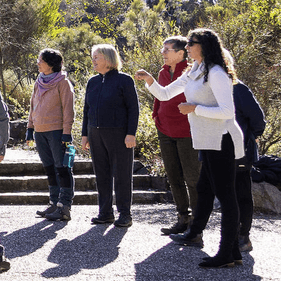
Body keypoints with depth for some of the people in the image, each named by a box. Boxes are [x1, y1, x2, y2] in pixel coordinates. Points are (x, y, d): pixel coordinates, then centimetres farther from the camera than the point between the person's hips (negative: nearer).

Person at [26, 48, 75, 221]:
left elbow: (68, 108, -10)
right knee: (50, 168, 11)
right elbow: (34, 106, 19)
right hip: (40, 132, 7)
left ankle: (64, 208, -5)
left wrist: (67, 132, -15)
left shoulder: (63, 82, -6)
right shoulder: (39, 82, 14)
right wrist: (30, 127, 14)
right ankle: (55, 204, 17)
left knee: (62, 168, -5)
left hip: (56, 131, -7)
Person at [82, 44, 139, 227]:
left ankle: (125, 214, 5)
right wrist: (85, 134, 13)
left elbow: (133, 108, -7)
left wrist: (131, 134, -14)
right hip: (96, 134, 6)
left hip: (118, 134, -6)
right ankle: (106, 213, 14)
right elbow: (87, 109, 17)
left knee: (122, 175, -1)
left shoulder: (124, 80, -5)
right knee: (102, 174, 7)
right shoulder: (93, 82, 13)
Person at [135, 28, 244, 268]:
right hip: (207, 141, 10)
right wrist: (150, 81, 2)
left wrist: (193, 108, -16)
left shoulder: (216, 73, -14)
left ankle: (229, 253, -6)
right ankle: (194, 235, 37)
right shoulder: (193, 74, 15)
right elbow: (165, 94, 21)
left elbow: (227, 111, -22)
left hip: (221, 140, -10)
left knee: (225, 195, -8)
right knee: (205, 189, 22)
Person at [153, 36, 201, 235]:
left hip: (186, 133, -7)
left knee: (192, 177, 0)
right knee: (174, 178, 11)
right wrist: (157, 117, 15)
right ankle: (183, 219, 20)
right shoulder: (163, 73, 10)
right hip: (165, 132, 7)